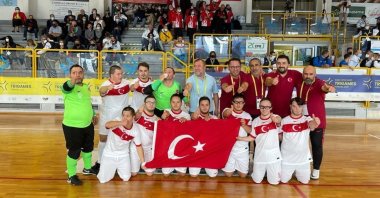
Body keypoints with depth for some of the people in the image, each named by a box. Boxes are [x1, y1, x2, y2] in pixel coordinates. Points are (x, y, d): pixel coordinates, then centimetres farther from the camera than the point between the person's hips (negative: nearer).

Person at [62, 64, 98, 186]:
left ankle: (87, 168, 44)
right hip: (72, 126, -7)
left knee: (88, 148, 22)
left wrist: (93, 115, 18)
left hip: (88, 125, 7)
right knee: (74, 151, 3)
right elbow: (68, 86, -42)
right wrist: (74, 80, -62)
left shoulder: (86, 87, 7)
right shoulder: (68, 87, -15)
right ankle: (71, 176, 23)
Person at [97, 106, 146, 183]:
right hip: (109, 154, -2)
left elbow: (138, 146, -2)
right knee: (103, 180, -3)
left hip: (124, 155, 2)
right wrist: (121, 123, -63)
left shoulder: (136, 129, -14)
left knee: (126, 178, -1)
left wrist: (143, 162, -3)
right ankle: (113, 169, 29)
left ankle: (119, 169, 31)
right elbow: (107, 125, -46)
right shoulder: (118, 121, -23)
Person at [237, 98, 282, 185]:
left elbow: (277, 120, -32)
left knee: (274, 182, 6)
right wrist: (239, 138, -2)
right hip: (260, 154, 2)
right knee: (257, 180, 10)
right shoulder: (255, 121, 4)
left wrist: (270, 114, -25)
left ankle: (272, 174, 38)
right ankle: (263, 171, 41)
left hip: (273, 154, -2)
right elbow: (252, 137, 7)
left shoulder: (276, 117, -5)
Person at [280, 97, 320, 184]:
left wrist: (315, 123, -58)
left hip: (303, 157, 0)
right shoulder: (284, 121, -5)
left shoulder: (307, 119, -11)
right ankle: (291, 172, 39)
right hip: (287, 157, 0)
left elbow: (312, 125, -37)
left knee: (305, 181, 9)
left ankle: (297, 173, 41)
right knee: (284, 180, 6)